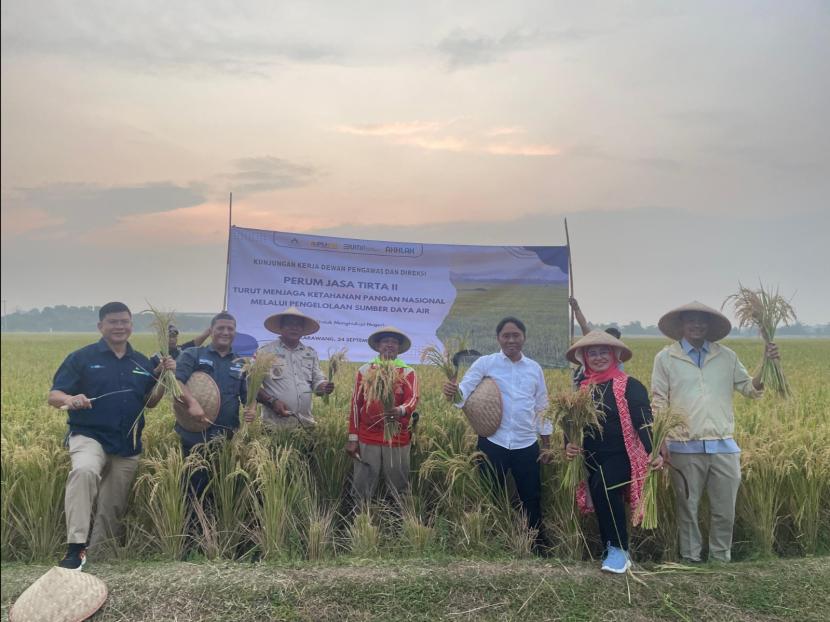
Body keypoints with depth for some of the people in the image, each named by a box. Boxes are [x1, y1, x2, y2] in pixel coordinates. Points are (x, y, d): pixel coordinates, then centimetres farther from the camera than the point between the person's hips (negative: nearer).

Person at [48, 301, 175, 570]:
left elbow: (150, 402, 10)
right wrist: (69, 399, -28)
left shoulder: (142, 362, 7)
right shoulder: (81, 357, -4)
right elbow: (53, 396, -5)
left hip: (128, 446, 4)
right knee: (84, 470, -37)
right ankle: (75, 548, -34)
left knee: (112, 508, 11)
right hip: (89, 436, -4)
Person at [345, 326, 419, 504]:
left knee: (399, 488, 7)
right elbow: (355, 404, 6)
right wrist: (352, 438, 2)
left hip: (398, 440, 0)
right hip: (367, 439, 1)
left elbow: (413, 399, -12)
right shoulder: (365, 370, 6)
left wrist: (401, 411, -35)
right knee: (362, 489, 5)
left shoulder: (408, 373, 3)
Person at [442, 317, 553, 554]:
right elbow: (464, 391, -14)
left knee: (532, 498, 12)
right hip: (493, 443, -2)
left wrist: (547, 444, 13)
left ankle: (538, 544, 31)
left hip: (527, 445, 2)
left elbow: (542, 408, 13)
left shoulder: (535, 368, 6)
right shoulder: (485, 363, -3)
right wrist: (452, 392, -37)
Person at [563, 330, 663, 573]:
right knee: (602, 503, 8)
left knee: (603, 486, -28)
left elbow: (644, 422, -10)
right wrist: (569, 444, -4)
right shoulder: (582, 388, 10)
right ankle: (613, 551, 30)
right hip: (591, 460, 6)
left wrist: (654, 452, -21)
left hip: (621, 456, -5)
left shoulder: (630, 386, -4)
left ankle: (619, 550, -11)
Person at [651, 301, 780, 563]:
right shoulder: (666, 357, 0)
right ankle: (690, 562, 25)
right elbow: (659, 402, 0)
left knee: (725, 511, 10)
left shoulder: (727, 356, 7)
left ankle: (721, 561, 28)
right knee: (687, 510, 10)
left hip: (724, 446, 2)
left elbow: (751, 389, 12)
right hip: (685, 448, -2)